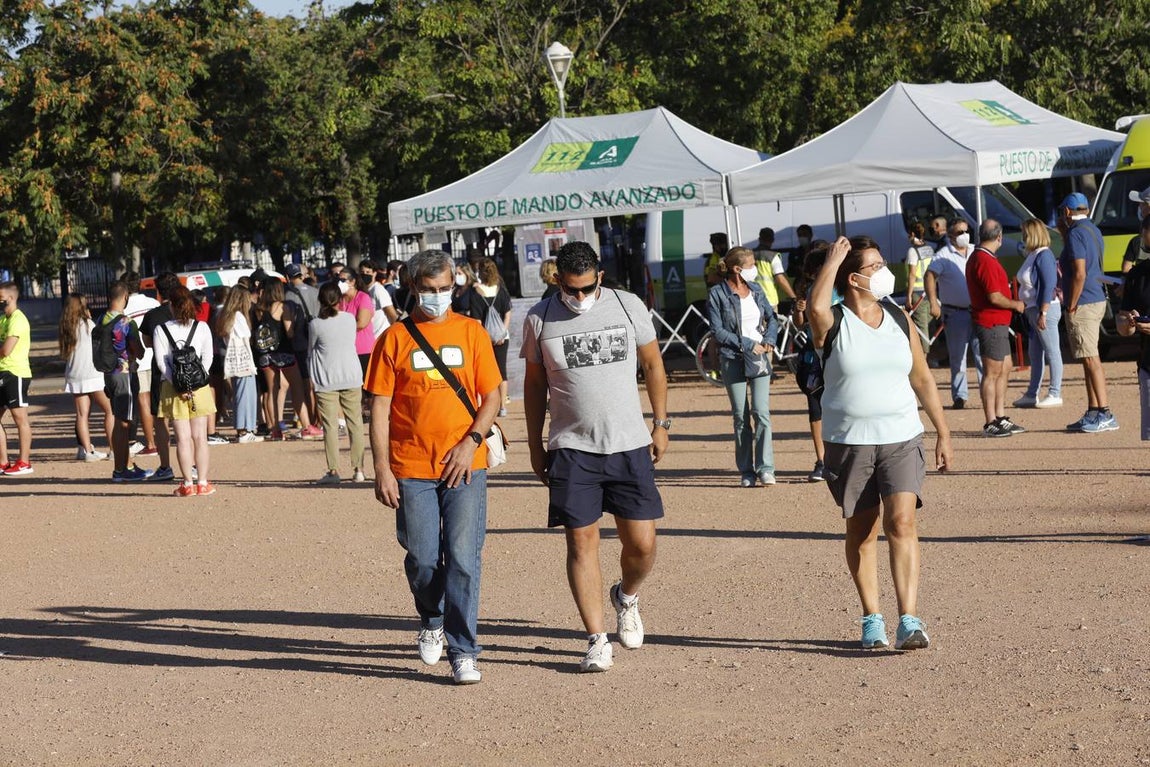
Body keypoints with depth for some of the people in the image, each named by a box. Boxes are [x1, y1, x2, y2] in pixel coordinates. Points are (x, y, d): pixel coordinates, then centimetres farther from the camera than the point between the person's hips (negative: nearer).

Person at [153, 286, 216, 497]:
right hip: (199, 386, 1)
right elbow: (208, 358, -2)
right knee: (200, 436, 5)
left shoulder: (161, 330, -2)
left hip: (173, 387, -1)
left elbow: (162, 362, -7)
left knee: (183, 437, 1)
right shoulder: (202, 327, 2)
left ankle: (188, 484, 0)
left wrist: (178, 386, -10)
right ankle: (202, 482, 3)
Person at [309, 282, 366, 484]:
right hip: (352, 377, 3)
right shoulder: (350, 319, -1)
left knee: (330, 425, -2)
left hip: (326, 380, -3)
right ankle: (358, 469, 9)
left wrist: (311, 375, 21)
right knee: (355, 423, 9)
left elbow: (311, 351, 5)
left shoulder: (316, 324, -8)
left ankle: (333, 470, -8)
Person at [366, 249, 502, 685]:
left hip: (465, 467, 0)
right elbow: (380, 408, 2)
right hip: (412, 469, 0)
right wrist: (382, 470, -4)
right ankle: (431, 620, 35)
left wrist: (471, 441, -9)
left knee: (463, 560, -7)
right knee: (422, 560, 5)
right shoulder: (395, 339, 3)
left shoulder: (471, 332, 6)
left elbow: (492, 396, 7)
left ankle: (464, 652, -1)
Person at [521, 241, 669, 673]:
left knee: (642, 544, 0)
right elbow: (535, 383, 9)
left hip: (630, 446, 1)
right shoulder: (540, 319, 0)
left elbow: (652, 364, 12)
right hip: (571, 448, -1)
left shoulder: (629, 307, 1)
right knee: (581, 542, -5)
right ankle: (597, 640, 2)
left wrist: (661, 424, 9)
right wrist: (534, 446, 10)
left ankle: (626, 597, 33)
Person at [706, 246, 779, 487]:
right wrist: (748, 345, -12)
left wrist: (769, 341, -1)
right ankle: (746, 471, 8)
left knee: (761, 412, -8)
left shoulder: (755, 290, 11)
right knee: (741, 417, 1)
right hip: (733, 359, -3)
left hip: (760, 358, 3)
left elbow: (772, 318, 18)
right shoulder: (717, 294, -4)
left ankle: (765, 468, -7)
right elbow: (718, 331, -8)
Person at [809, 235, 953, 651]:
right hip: (849, 441, -2)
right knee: (861, 531, 7)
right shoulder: (834, 324, -4)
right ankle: (872, 619, 20)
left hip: (901, 437, 2)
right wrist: (833, 258, -17)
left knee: (901, 523, -13)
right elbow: (816, 308, -30)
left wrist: (943, 433, 13)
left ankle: (909, 621, -15)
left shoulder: (898, 321, 8)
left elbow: (922, 378, 14)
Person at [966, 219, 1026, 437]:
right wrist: (1016, 304, -7)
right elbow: (995, 297, -23)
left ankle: (1000, 418, 20)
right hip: (991, 323, -11)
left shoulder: (977, 258, 15)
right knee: (992, 372, -6)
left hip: (997, 323, 11)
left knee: (1004, 369, 15)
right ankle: (991, 423, -3)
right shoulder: (986, 261, -19)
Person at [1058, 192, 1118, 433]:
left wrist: (1071, 306, -16)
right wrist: (1064, 233, 24)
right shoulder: (1093, 230, 15)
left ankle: (1105, 414, -12)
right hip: (1097, 300, 10)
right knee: (1090, 359, 13)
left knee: (1090, 359, -10)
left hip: (1083, 304, -10)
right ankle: (1093, 413, 17)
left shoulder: (1076, 234, -14)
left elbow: (1079, 274, -21)